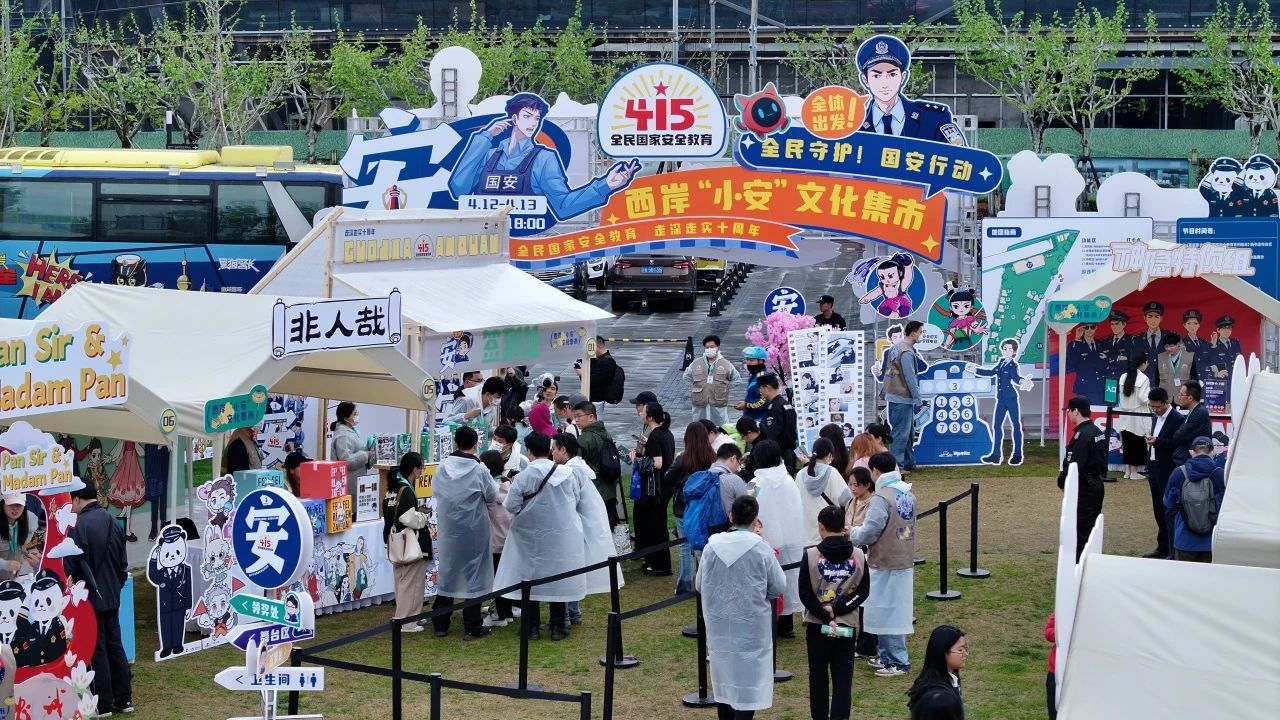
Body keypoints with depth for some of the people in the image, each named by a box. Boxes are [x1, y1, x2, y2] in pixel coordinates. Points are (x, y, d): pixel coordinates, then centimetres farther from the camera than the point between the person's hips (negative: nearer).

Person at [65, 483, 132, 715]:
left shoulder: (79, 526, -18)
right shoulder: (113, 522, 5)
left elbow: (69, 566, -17)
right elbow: (123, 563, 12)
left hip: (89, 598, -7)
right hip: (111, 597, 7)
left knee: (97, 650, 0)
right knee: (115, 646, 14)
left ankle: (104, 704, 5)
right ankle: (123, 699, 18)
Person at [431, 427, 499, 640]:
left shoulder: (443, 468, -8)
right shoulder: (479, 470, -16)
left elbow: (435, 492, 4)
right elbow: (492, 496, -4)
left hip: (448, 529, 3)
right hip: (473, 529, -3)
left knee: (447, 571, 15)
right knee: (474, 573, 6)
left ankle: (440, 624, 20)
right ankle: (472, 627, 7)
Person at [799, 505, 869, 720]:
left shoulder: (810, 555, -10)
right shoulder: (858, 556, -3)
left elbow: (805, 594, -12)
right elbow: (863, 591, -5)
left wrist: (826, 617, -12)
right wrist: (838, 609, -9)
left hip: (817, 625, -1)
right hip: (847, 626, 1)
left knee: (818, 677, 13)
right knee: (843, 678, 2)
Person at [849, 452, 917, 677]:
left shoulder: (882, 497, -18)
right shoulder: (908, 494, 8)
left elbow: (868, 533, -19)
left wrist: (852, 532, 3)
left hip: (885, 565, -9)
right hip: (905, 562, 9)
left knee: (888, 611, -1)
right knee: (895, 610, 16)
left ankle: (898, 662, 2)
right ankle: (887, 656, 25)